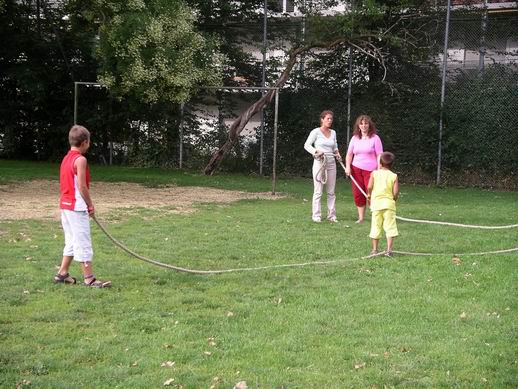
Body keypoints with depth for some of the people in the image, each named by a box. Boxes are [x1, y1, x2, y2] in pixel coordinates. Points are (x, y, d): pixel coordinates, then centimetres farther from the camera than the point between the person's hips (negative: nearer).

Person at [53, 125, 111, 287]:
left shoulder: (66, 158, 13)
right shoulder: (80, 160, -14)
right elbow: (82, 186, -18)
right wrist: (90, 204, -5)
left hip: (65, 205, 9)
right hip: (77, 207, -9)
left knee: (72, 241, 17)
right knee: (83, 243, -5)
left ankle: (62, 274, 19)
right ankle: (89, 279, -3)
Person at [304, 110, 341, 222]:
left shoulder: (333, 133, 12)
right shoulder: (316, 132, -3)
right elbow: (307, 145, -3)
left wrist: (337, 153, 3)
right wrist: (316, 151, -18)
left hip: (331, 163, 5)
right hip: (319, 162, -5)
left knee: (331, 191, 6)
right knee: (318, 191, -4)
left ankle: (331, 215, 12)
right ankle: (316, 215, 1)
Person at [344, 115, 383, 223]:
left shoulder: (375, 138, 1)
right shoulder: (355, 138, 11)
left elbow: (379, 155, -3)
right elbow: (349, 154, 15)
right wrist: (348, 167, 1)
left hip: (370, 170, -4)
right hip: (356, 169, 4)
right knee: (358, 194, 2)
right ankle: (361, 217, 11)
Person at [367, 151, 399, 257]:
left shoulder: (374, 173, 1)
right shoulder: (394, 176, 0)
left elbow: (369, 187, -9)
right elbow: (396, 192, -6)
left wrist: (369, 194, 11)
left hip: (376, 202, 1)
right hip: (389, 204, -1)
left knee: (376, 227, 9)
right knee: (390, 227, 3)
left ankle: (374, 249, 13)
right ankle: (389, 249, -3)